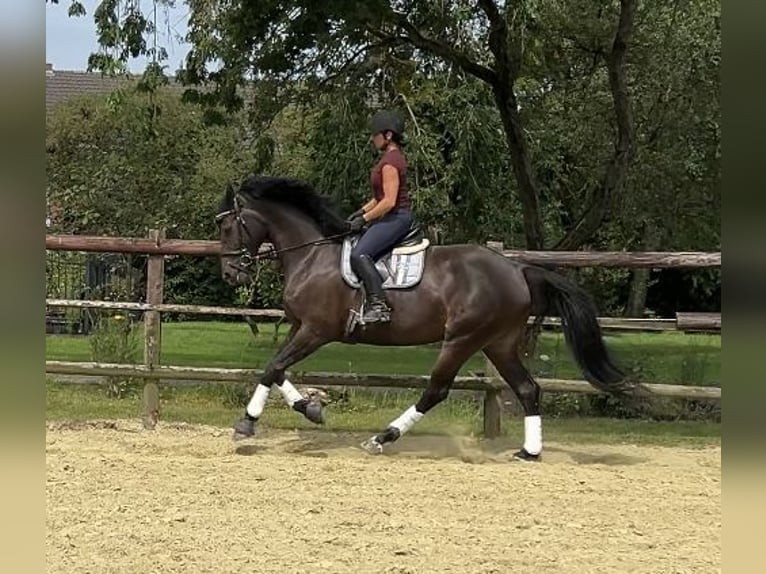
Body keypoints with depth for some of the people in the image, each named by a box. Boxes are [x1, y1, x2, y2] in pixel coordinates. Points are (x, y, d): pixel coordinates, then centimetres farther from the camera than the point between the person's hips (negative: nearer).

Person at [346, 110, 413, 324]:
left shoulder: (390, 162, -17)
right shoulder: (392, 156, 15)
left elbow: (389, 201, -22)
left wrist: (364, 219, -15)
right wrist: (361, 211, 14)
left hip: (396, 217, -11)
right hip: (393, 217, 11)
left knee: (360, 254, -25)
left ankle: (379, 306, -28)